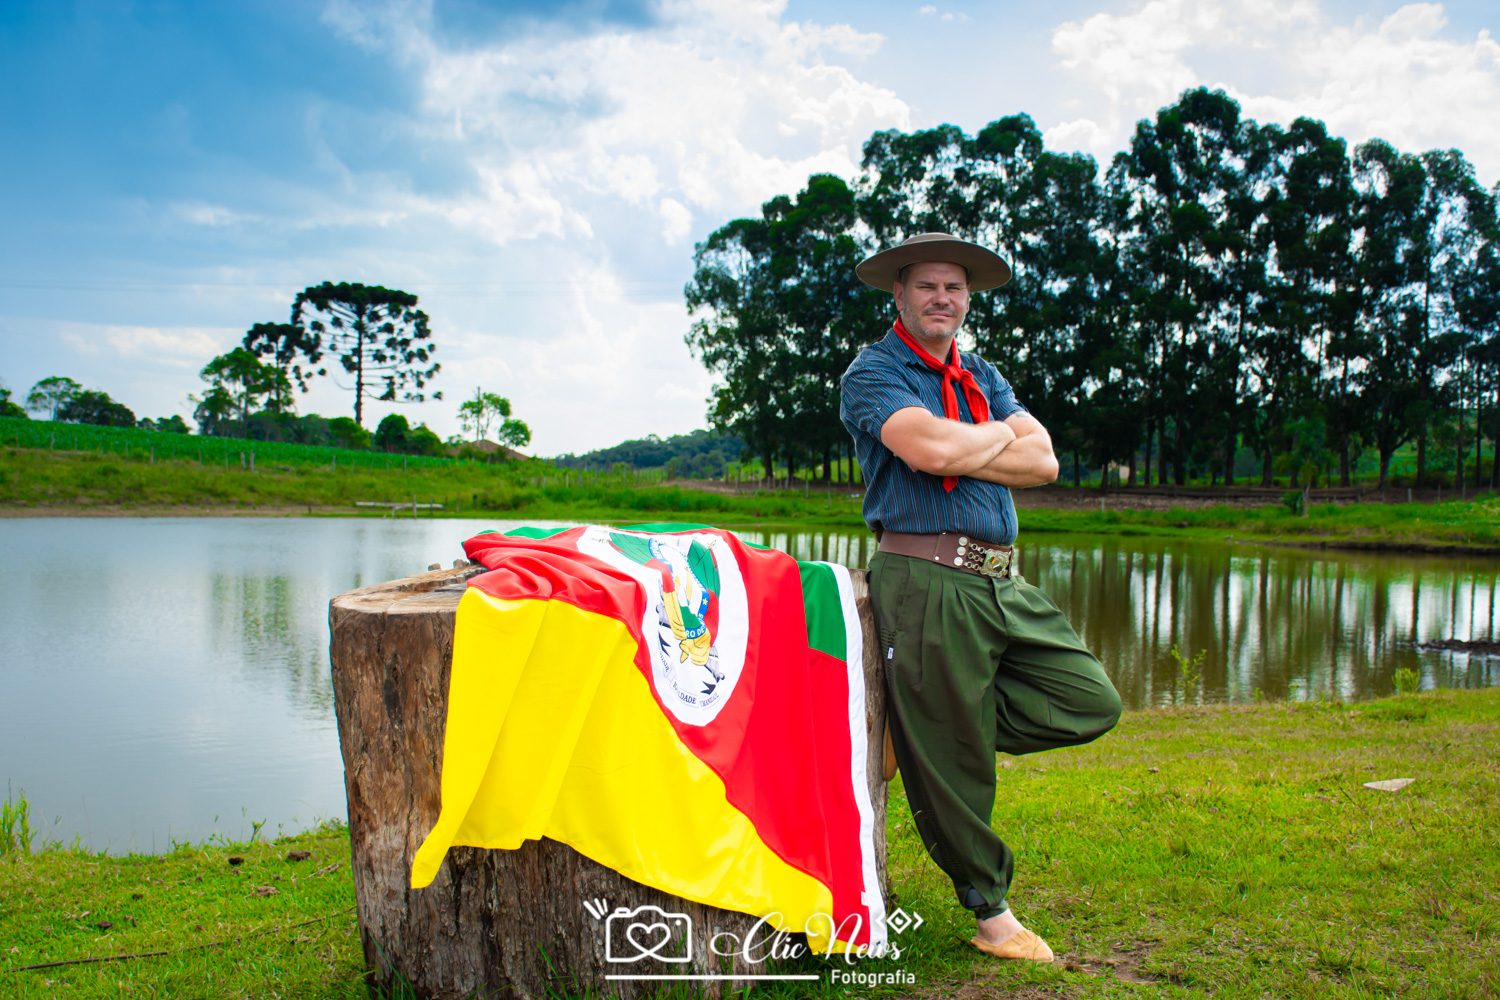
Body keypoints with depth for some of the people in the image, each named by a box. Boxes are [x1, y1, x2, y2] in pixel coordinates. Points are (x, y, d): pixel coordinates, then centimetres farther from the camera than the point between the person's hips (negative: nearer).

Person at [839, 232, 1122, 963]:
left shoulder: (983, 377, 20)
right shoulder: (874, 372, -1)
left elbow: (1044, 462, 6)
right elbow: (930, 446, -20)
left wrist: (956, 453, -7)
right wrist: (999, 436, -1)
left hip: (1003, 582, 7)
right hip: (926, 581, -7)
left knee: (1090, 704, 6)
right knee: (953, 766, 1)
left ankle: (924, 721, 12)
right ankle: (990, 911, 22)